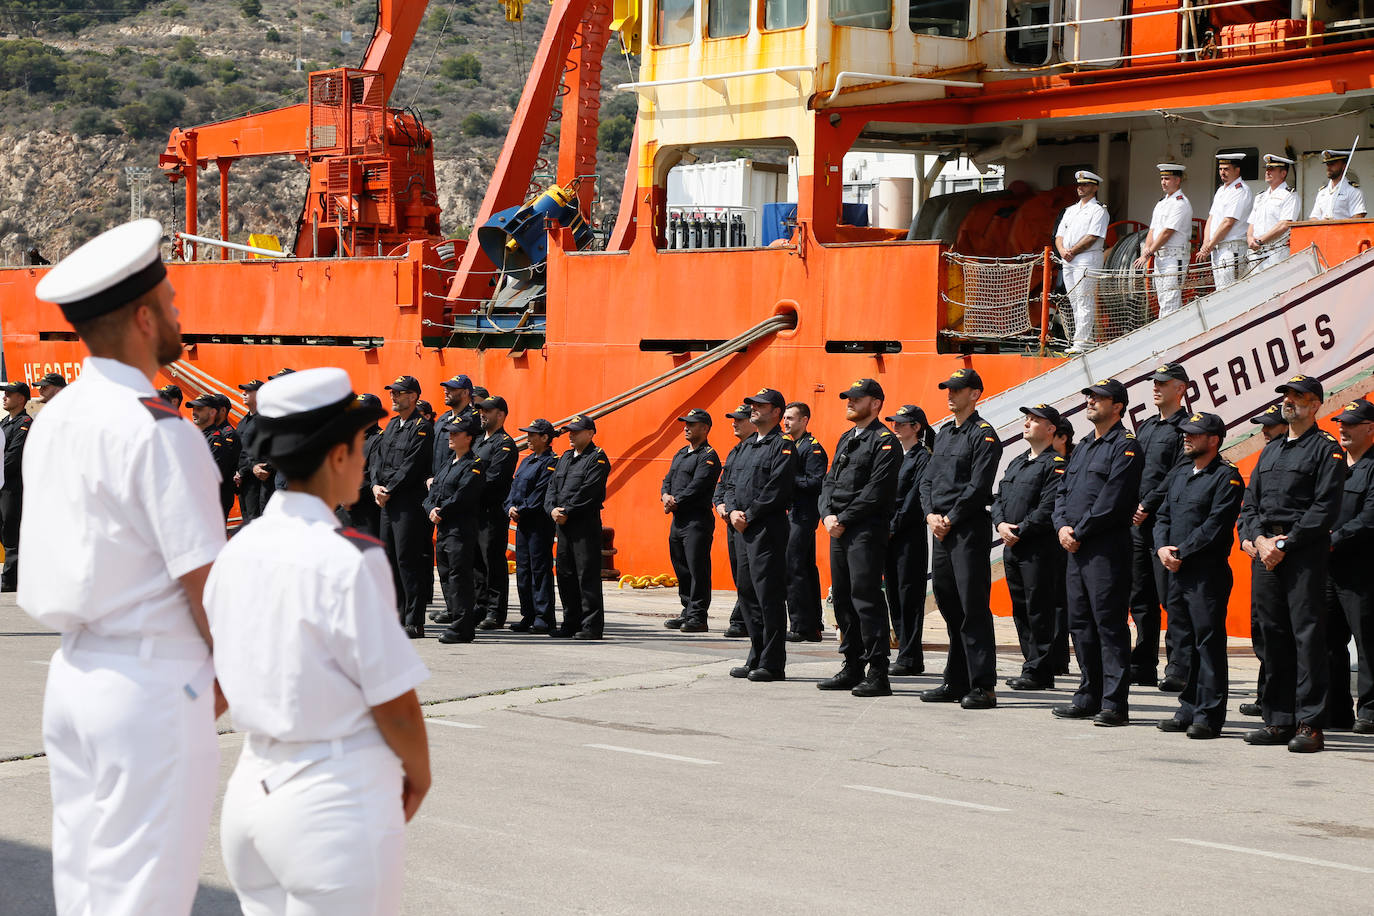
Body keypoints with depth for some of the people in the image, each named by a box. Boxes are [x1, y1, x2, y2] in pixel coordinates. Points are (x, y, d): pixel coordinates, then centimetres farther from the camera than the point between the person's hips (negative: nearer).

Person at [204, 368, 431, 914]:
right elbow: (397, 705, -12)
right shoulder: (350, 560, -16)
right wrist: (419, 776, 5)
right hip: (339, 804, -7)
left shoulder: (238, 551, 4)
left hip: (251, 794, 7)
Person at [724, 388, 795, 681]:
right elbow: (732, 484, 18)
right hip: (744, 527, 9)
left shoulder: (783, 446, -7)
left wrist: (749, 515, -14)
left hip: (768, 528, -9)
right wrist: (733, 511, 0)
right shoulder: (747, 446, 20)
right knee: (747, 592, 11)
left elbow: (777, 490, -16)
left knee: (769, 595, -8)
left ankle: (772, 664, -7)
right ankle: (756, 659, 18)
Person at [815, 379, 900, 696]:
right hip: (839, 529, 9)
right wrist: (827, 515, -1)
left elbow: (876, 491, -16)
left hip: (867, 531, -9)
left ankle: (878, 674, -12)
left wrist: (844, 519, -15)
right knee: (843, 597, 10)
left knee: (866, 597, -12)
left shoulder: (885, 441, -7)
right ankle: (853, 668, 17)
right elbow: (829, 481, 17)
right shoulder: (846, 440, 20)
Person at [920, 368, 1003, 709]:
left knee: (973, 606, -10)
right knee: (948, 604, 11)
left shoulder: (984, 435, -7)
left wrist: (950, 520, -14)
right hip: (941, 529, 9)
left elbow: (978, 487, -15)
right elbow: (927, 479, 17)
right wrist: (931, 514, 0)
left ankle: (983, 686, -9)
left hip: (970, 529, -9)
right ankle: (956, 683, 17)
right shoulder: (944, 433, 18)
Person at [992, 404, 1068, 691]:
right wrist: (1001, 524, -2)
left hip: (1040, 549, -9)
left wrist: (1019, 532, -15)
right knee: (1020, 609, 11)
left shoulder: (1056, 465, -8)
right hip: (1011, 547, 9)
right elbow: (999, 497, 18)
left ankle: (1039, 672, -5)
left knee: (1039, 610, -7)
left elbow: (1048, 508, -16)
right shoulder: (1016, 463, 20)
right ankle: (1031, 665, 17)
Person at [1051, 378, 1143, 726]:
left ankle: (1114, 704, -9)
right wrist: (1063, 526, 0)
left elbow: (1112, 501, -16)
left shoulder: (1125, 446, -7)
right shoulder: (1082, 447, 21)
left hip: (1106, 549, -9)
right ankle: (1090, 696, 18)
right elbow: (1063, 491, 19)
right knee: (1080, 622, 11)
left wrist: (1080, 532, -13)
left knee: (1109, 624, -9)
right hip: (1076, 547, 9)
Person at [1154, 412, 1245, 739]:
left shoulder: (1227, 477, -7)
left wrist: (1182, 552, -15)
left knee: (1208, 642, -7)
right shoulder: (1178, 475, 18)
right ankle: (1189, 710, 18)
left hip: (1208, 573, -8)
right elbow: (1162, 515, 17)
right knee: (1183, 640, 11)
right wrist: (1162, 548, -2)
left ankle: (1210, 716, -6)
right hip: (1177, 571, 8)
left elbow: (1216, 524, -15)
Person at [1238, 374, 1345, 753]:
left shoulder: (1327, 449, -1)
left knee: (1307, 634, -8)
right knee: (1271, 634, 7)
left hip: (1306, 552, -7)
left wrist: (1283, 544, -15)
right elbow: (1250, 502, 17)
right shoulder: (1270, 451, 21)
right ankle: (1279, 720, 12)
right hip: (1264, 551, 7)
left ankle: (1309, 725, -9)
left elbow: (1325, 508, -10)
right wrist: (1258, 538, -3)